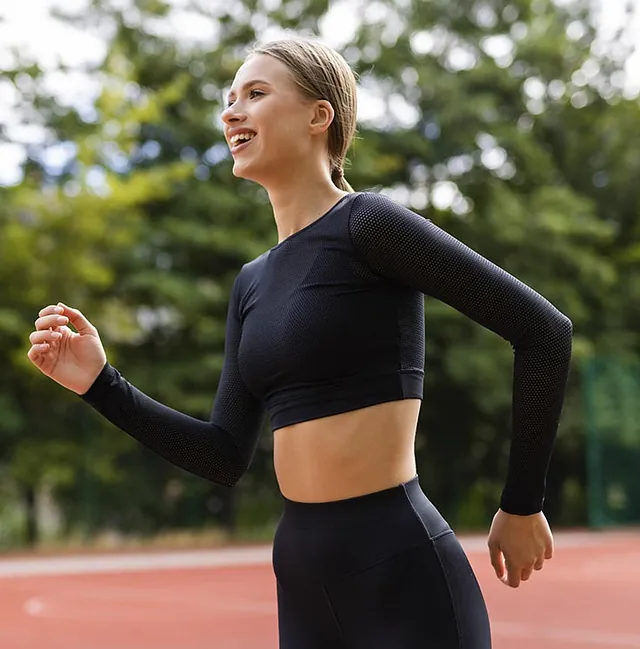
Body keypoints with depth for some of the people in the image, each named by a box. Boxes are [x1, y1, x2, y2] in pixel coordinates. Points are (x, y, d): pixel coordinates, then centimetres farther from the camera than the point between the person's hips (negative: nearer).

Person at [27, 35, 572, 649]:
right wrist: (100, 384, 1)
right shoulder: (253, 282, 12)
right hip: (304, 582, 8)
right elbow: (225, 458, 11)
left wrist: (521, 506, -5)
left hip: (403, 574, -7)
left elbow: (544, 329, -12)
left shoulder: (368, 222, -10)